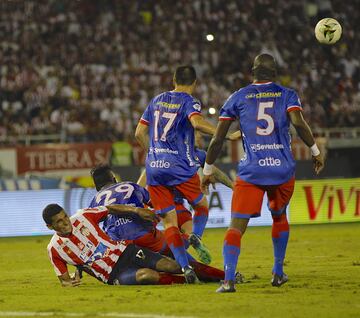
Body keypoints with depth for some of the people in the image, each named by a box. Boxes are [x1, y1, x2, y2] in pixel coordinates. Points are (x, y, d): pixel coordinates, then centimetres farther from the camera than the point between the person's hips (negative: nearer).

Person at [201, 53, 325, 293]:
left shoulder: (238, 97, 8)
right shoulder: (287, 95, 7)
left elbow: (217, 139, 6)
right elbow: (298, 122, -13)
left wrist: (208, 169, 15)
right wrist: (315, 150, -1)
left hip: (251, 172, -1)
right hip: (283, 170, 1)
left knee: (236, 226, -5)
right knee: (279, 216, 27)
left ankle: (228, 280, -24)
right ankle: (278, 273, 31)